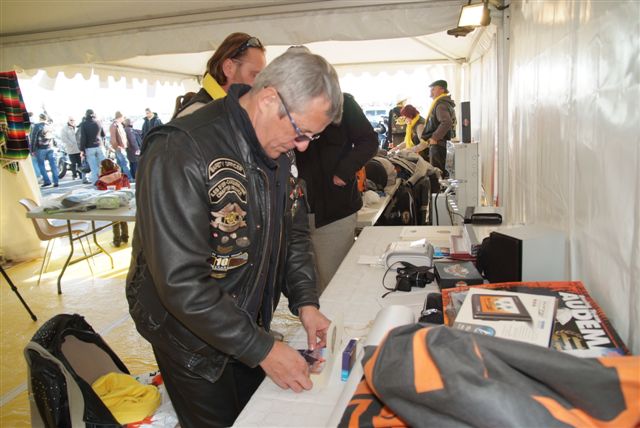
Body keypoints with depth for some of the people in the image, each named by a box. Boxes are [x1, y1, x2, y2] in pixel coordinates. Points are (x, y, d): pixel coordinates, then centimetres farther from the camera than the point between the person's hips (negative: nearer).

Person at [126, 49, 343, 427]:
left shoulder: (277, 150, -4)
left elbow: (294, 231, 6)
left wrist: (305, 301, -6)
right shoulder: (181, 153, -29)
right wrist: (261, 349, -26)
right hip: (194, 342, -6)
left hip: (251, 326, 7)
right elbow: (181, 280, -31)